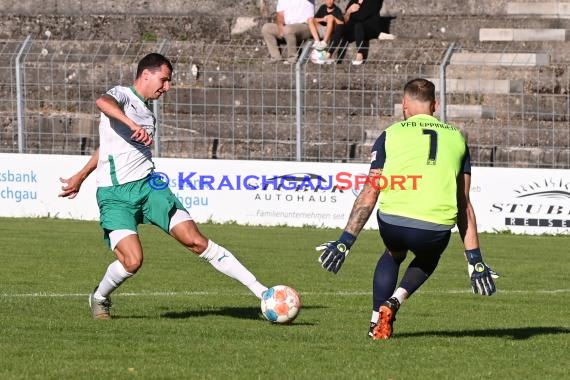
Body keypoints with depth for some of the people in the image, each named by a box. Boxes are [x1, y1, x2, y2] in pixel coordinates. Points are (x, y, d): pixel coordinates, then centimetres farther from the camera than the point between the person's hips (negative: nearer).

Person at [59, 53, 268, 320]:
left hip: (148, 186, 6)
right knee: (132, 261, -20)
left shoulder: (147, 112, 21)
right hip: (115, 195, -6)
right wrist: (134, 125, -43)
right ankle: (99, 298, 12)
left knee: (196, 241, -7)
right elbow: (102, 102, -30)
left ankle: (259, 290, -9)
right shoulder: (122, 95, -2)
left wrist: (81, 176, 37)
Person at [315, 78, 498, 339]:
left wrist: (345, 242, 10)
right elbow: (464, 204, 17)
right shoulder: (456, 138, 18)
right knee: (428, 257, 37)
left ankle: (377, 323, 26)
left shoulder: (391, 134, 12)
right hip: (436, 232, 1)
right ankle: (395, 301, 12)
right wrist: (474, 259, 19)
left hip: (394, 224, 0)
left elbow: (369, 194, 7)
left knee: (393, 255, 36)